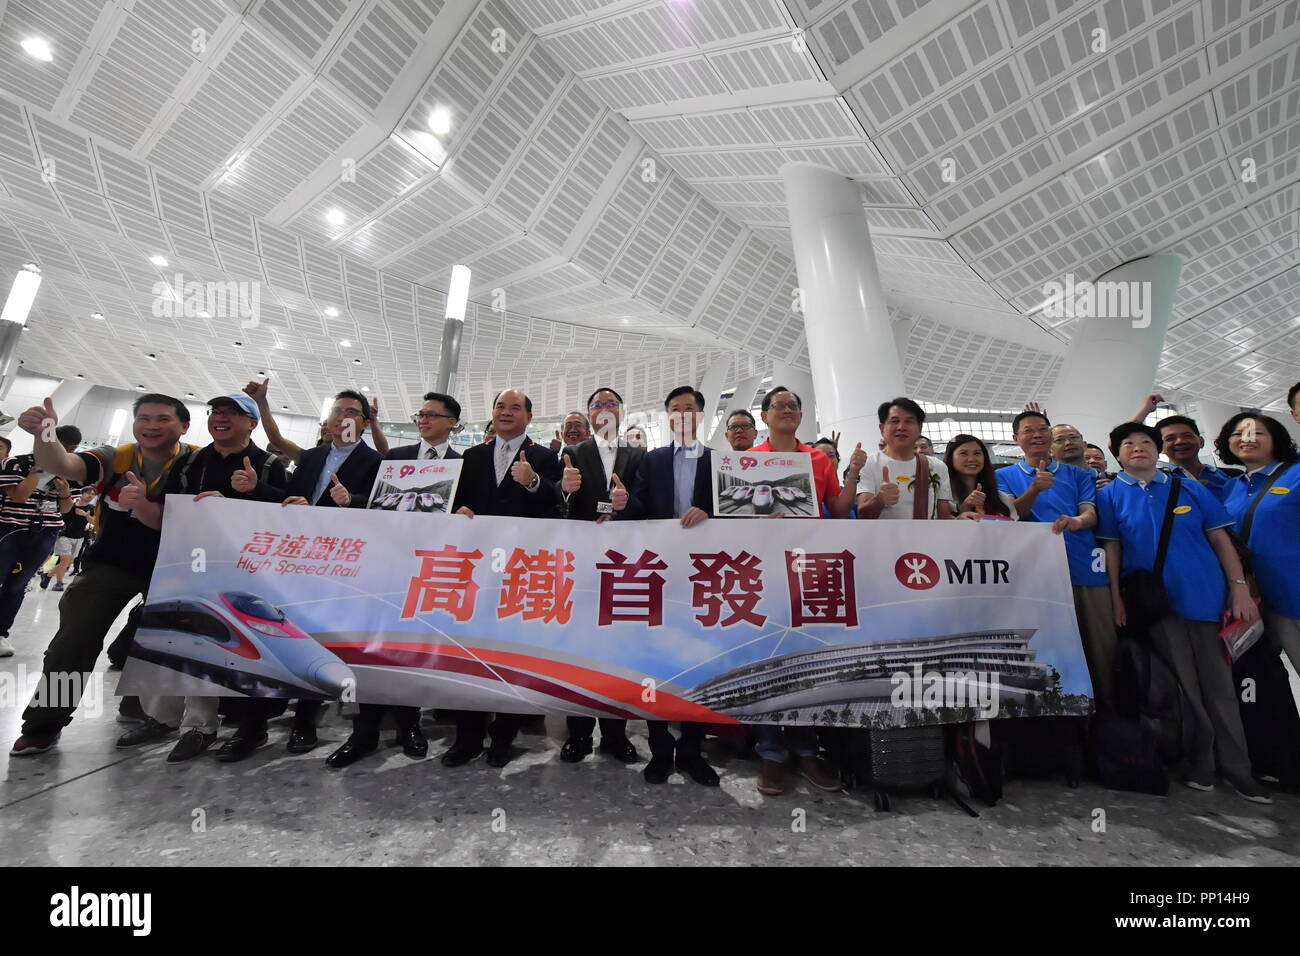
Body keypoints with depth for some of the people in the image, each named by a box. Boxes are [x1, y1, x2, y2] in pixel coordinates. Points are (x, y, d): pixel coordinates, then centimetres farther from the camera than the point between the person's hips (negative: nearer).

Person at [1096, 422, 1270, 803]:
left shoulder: (1189, 488, 7)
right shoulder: (1110, 495, 1)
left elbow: (1221, 539, 6)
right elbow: (1112, 548, -1)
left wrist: (1239, 588, -3)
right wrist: (1116, 597, -5)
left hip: (1206, 596, 2)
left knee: (1219, 684, 6)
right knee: (1184, 685, 7)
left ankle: (1236, 768, 20)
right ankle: (1200, 761, 21)